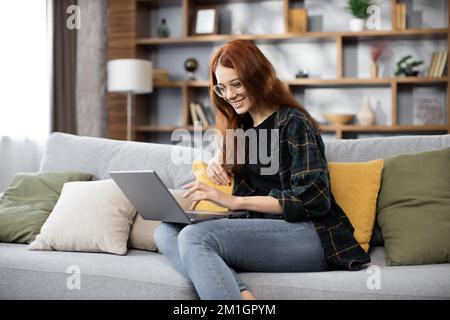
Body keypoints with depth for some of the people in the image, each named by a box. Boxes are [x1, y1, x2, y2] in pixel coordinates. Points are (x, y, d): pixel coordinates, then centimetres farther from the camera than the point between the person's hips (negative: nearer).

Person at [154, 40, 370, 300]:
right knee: (167, 231, -16)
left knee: (196, 236, -29)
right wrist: (217, 162, 9)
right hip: (261, 232, 8)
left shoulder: (293, 123, -5)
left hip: (309, 237, -8)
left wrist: (235, 201, -20)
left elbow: (313, 200, -15)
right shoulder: (240, 125, 17)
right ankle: (242, 294, -35)